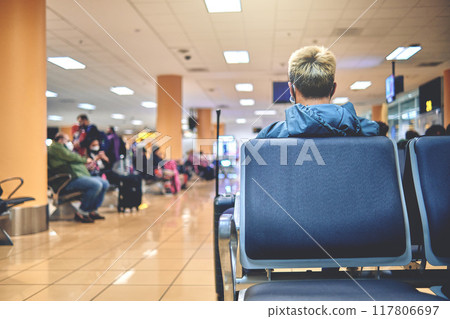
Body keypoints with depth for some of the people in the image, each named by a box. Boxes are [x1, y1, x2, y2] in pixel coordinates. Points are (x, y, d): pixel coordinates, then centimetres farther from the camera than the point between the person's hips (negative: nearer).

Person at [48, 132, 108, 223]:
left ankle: (92, 211, 4)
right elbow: (69, 157, -10)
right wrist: (85, 160, 4)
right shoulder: (55, 147, -1)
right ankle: (81, 213, -20)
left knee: (105, 183, 4)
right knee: (96, 185, -29)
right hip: (68, 180, -11)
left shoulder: (61, 147, 31)